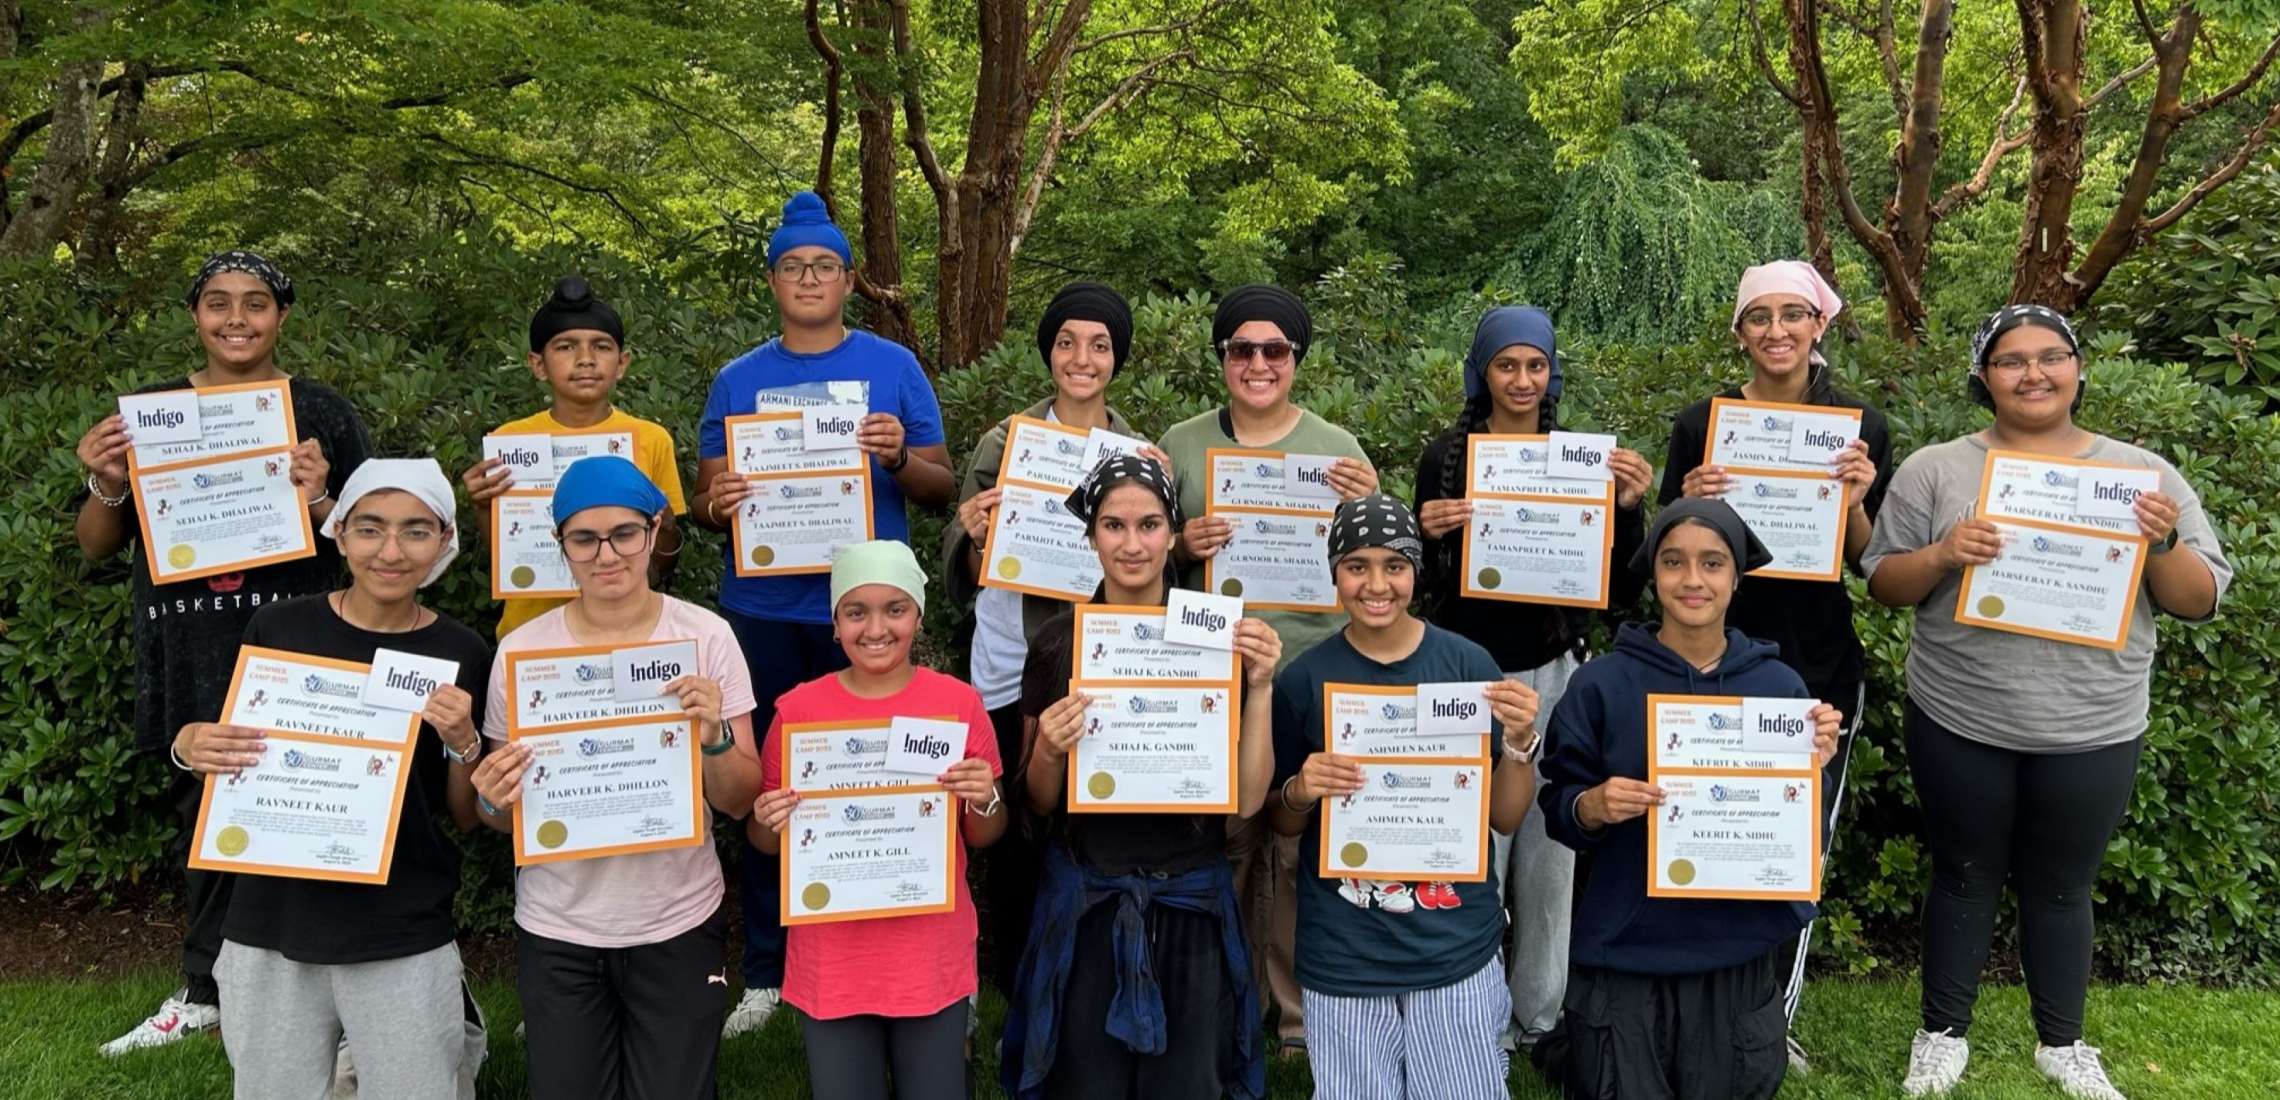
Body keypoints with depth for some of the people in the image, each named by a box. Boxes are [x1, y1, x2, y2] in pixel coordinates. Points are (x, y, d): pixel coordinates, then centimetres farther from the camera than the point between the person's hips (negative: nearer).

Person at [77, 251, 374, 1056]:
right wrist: (106, 487, -7)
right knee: (204, 816, 11)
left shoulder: (320, 411, 2)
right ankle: (205, 993, 25)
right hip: (188, 655, 3)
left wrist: (317, 503, -17)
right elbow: (96, 546, 13)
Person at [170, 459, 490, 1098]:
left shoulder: (462, 655, -5)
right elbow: (232, 761, 10)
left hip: (403, 941, -1)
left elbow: (467, 817, 2)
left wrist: (463, 742, -16)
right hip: (271, 928, 1)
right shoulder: (278, 629, -4)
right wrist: (191, 746, -11)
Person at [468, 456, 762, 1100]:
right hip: (557, 931, 1)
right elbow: (502, 818, 4)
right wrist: (496, 801, -18)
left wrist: (714, 736, -25)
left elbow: (739, 802, -6)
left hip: (679, 925, -1)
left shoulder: (706, 636, -8)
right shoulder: (521, 648, -6)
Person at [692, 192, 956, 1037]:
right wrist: (716, 506, -15)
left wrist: (898, 457, -19)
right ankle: (765, 971, 19)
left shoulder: (893, 367, 3)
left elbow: (942, 489, 2)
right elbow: (707, 501, 8)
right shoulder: (738, 380, 9)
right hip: (763, 611, 2)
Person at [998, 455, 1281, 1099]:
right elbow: (1038, 804, 5)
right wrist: (1048, 752, -16)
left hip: (1191, 905, 0)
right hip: (1085, 905, 0)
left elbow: (1246, 801, -6)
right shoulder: (1056, 643, -3)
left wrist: (1260, 688, -16)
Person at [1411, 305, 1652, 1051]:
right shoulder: (1445, 456, -2)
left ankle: (1539, 1020, 26)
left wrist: (1630, 508, -11)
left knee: (1549, 857, 10)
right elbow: (1424, 587, 0)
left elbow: (1623, 593, 3)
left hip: (1555, 678, 2)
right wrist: (1426, 534, -19)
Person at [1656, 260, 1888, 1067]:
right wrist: (1689, 505, -18)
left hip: (1821, 666, 1)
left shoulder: (1862, 427, 0)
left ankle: (1774, 1018, 30)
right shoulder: (1700, 423, -2)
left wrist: (1853, 503, -17)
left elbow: (1873, 563, 2)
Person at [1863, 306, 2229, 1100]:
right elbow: (1884, 586, -1)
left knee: (2062, 887, 14)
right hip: (1959, 726, -1)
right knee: (1964, 878, 12)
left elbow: (2200, 602, 3)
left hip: (2092, 736, 1)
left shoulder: (2143, 473, 2)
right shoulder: (1936, 470, -2)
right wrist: (1942, 556, -21)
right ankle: (1943, 1034, 29)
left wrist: (2163, 543, -17)